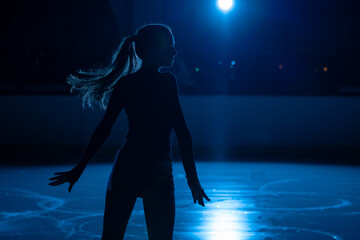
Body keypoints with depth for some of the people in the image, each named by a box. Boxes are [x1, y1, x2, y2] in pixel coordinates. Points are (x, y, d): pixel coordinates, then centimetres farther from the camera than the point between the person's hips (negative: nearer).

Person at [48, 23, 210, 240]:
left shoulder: (125, 83, 6)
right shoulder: (167, 81, -9)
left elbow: (103, 130, 6)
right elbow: (182, 132, -14)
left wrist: (79, 169, 13)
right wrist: (193, 179, -11)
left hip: (126, 168, 5)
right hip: (158, 173, -5)